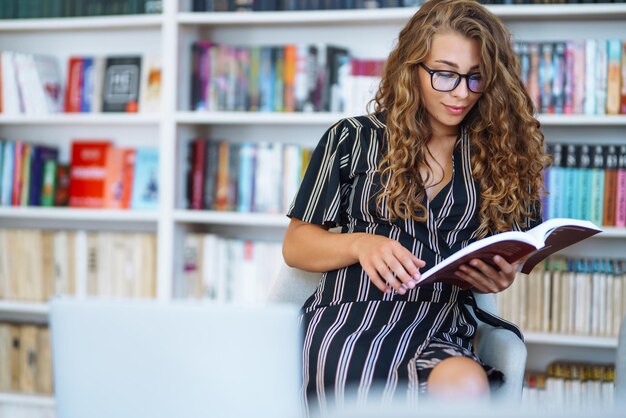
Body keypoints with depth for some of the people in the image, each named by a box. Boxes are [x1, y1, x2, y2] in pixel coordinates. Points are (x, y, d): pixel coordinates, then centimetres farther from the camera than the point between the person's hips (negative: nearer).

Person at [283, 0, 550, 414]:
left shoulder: (500, 157, 17)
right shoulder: (352, 139, 12)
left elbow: (509, 260, 22)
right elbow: (296, 244, 13)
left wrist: (500, 278, -3)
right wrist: (360, 244, -8)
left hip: (442, 336, 2)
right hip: (349, 321, -2)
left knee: (464, 382, -38)